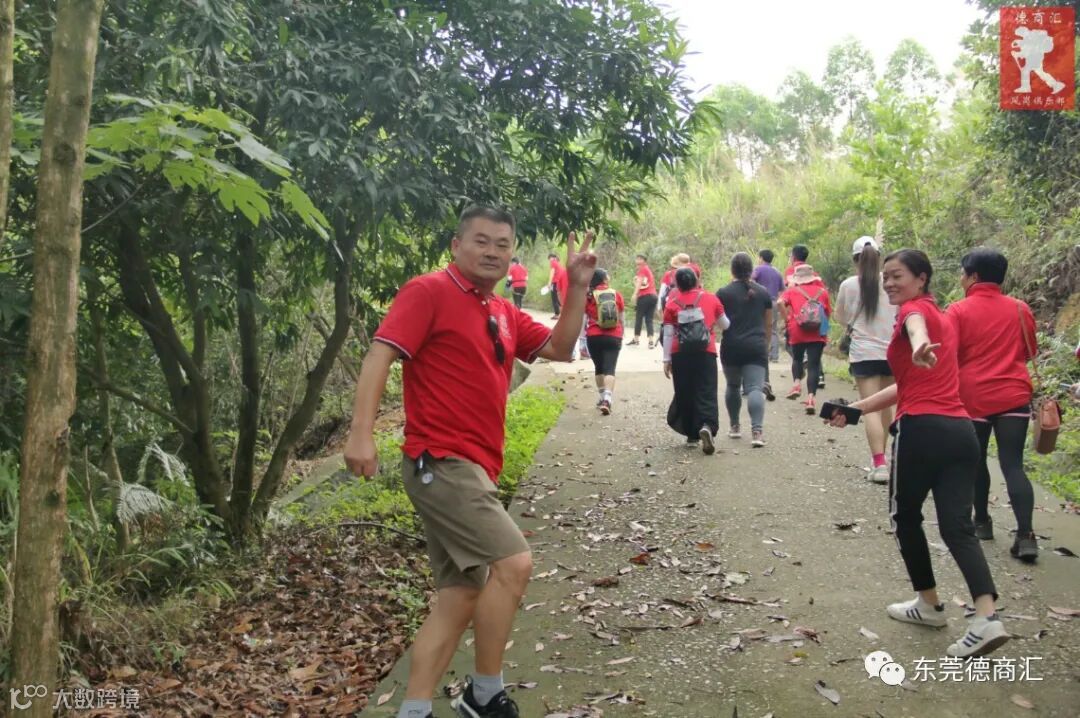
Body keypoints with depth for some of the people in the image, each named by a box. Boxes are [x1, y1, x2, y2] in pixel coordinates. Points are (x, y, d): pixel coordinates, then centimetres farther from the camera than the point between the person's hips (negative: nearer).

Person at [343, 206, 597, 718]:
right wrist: (361, 433, -26)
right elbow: (380, 354, -15)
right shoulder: (429, 291, -6)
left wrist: (577, 289, 8)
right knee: (512, 563, -16)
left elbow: (559, 349, 20)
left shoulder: (504, 314, 18)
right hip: (441, 462, -9)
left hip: (473, 467, 9)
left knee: (460, 595, 9)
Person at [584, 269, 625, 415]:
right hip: (613, 337, 0)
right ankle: (607, 399, -22)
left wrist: (582, 340, 3)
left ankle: (603, 397, 25)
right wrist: (621, 336, 20)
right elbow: (622, 319, 9)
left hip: (595, 337, 0)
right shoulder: (616, 295, 4)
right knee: (609, 369, -5)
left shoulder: (588, 296, -1)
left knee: (599, 368, 17)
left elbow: (582, 320, -2)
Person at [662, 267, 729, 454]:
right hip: (706, 353, 0)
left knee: (684, 394, 12)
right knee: (707, 392, -2)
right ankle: (707, 426, -27)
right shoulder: (710, 299, 4)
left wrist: (667, 359, 4)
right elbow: (725, 325, 14)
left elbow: (668, 334, 0)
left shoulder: (672, 304, 1)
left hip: (680, 355, 1)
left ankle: (692, 434, 18)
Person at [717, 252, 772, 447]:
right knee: (755, 388, -7)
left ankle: (734, 427, 27)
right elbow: (769, 324, 13)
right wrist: (765, 344, 23)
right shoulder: (763, 292, 7)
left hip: (731, 347, 0)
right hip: (756, 348, 1)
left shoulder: (723, 293, -2)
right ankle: (757, 430, -24)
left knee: (733, 386, 18)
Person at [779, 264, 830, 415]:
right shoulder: (822, 291, 11)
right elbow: (828, 313, 11)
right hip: (817, 333, 0)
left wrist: (786, 320, -2)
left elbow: (781, 302, -11)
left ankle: (797, 383, 0)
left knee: (797, 359, 23)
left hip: (797, 332, 0)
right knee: (814, 364, 0)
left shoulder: (792, 291, 7)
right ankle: (810, 397, -13)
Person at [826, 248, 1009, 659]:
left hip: (922, 429, -8)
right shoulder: (942, 317, 25)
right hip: (961, 430, 8)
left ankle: (930, 605, 23)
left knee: (905, 516, 13)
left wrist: (919, 346, -54)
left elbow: (916, 326, -30)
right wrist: (855, 409, 27)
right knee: (958, 526, 3)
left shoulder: (916, 308, -1)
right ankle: (987, 618, -12)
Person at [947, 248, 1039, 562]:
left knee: (976, 461, 15)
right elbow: (1030, 351, 16)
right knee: (1013, 465, -1)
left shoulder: (959, 311, -7)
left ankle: (982, 522, 26)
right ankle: (1026, 534, -11)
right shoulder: (1019, 309, 4)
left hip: (973, 396, -2)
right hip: (1013, 395, 2)